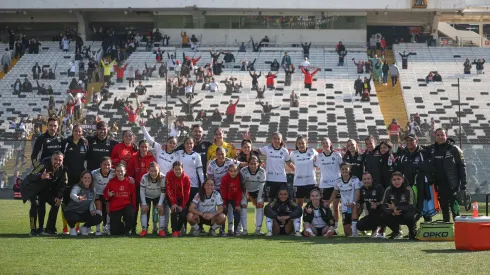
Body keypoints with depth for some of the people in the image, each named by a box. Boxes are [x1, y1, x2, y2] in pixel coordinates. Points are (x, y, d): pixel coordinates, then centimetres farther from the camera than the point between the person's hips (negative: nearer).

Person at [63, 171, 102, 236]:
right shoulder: (77, 187, -20)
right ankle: (72, 228, -1)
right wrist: (78, 198, -67)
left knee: (98, 218, -17)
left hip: (84, 213, 5)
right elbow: (72, 194, -43)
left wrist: (92, 210, -8)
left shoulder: (93, 190, 0)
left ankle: (84, 228, 11)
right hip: (71, 211, -5)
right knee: (73, 218, -40)